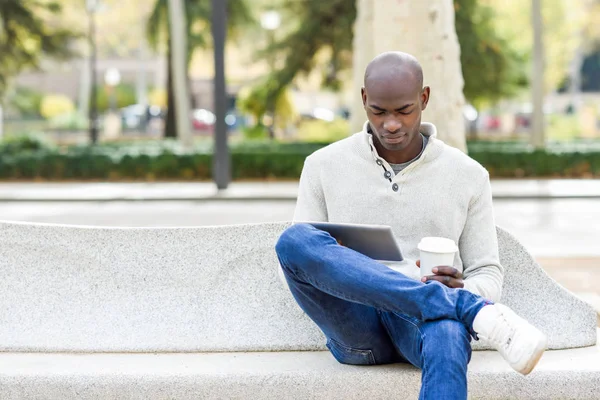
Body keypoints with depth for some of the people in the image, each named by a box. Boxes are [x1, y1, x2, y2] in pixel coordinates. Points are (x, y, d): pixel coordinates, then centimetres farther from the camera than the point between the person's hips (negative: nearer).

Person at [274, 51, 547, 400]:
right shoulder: (323, 166, 10)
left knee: (448, 334, -41)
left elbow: (488, 275, 13)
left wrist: (462, 289, -12)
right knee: (294, 240, -31)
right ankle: (473, 310, -34)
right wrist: (326, 271, -13)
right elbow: (293, 262, 11)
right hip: (354, 326, 2)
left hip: (423, 323, -1)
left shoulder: (468, 174, 10)